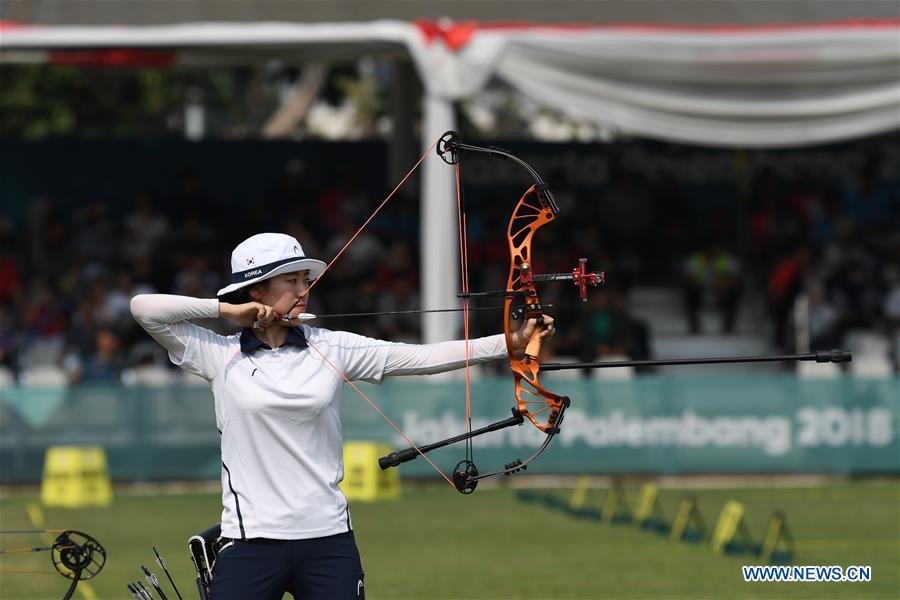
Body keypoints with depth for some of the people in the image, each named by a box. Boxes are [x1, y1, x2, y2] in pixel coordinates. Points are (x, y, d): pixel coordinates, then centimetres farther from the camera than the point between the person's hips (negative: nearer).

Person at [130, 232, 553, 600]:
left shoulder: (332, 348, 5)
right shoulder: (220, 355, 1)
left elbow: (420, 356, -1)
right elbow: (143, 308, -4)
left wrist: (509, 342, -9)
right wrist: (225, 309, -5)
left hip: (328, 541, 2)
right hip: (251, 542, -2)